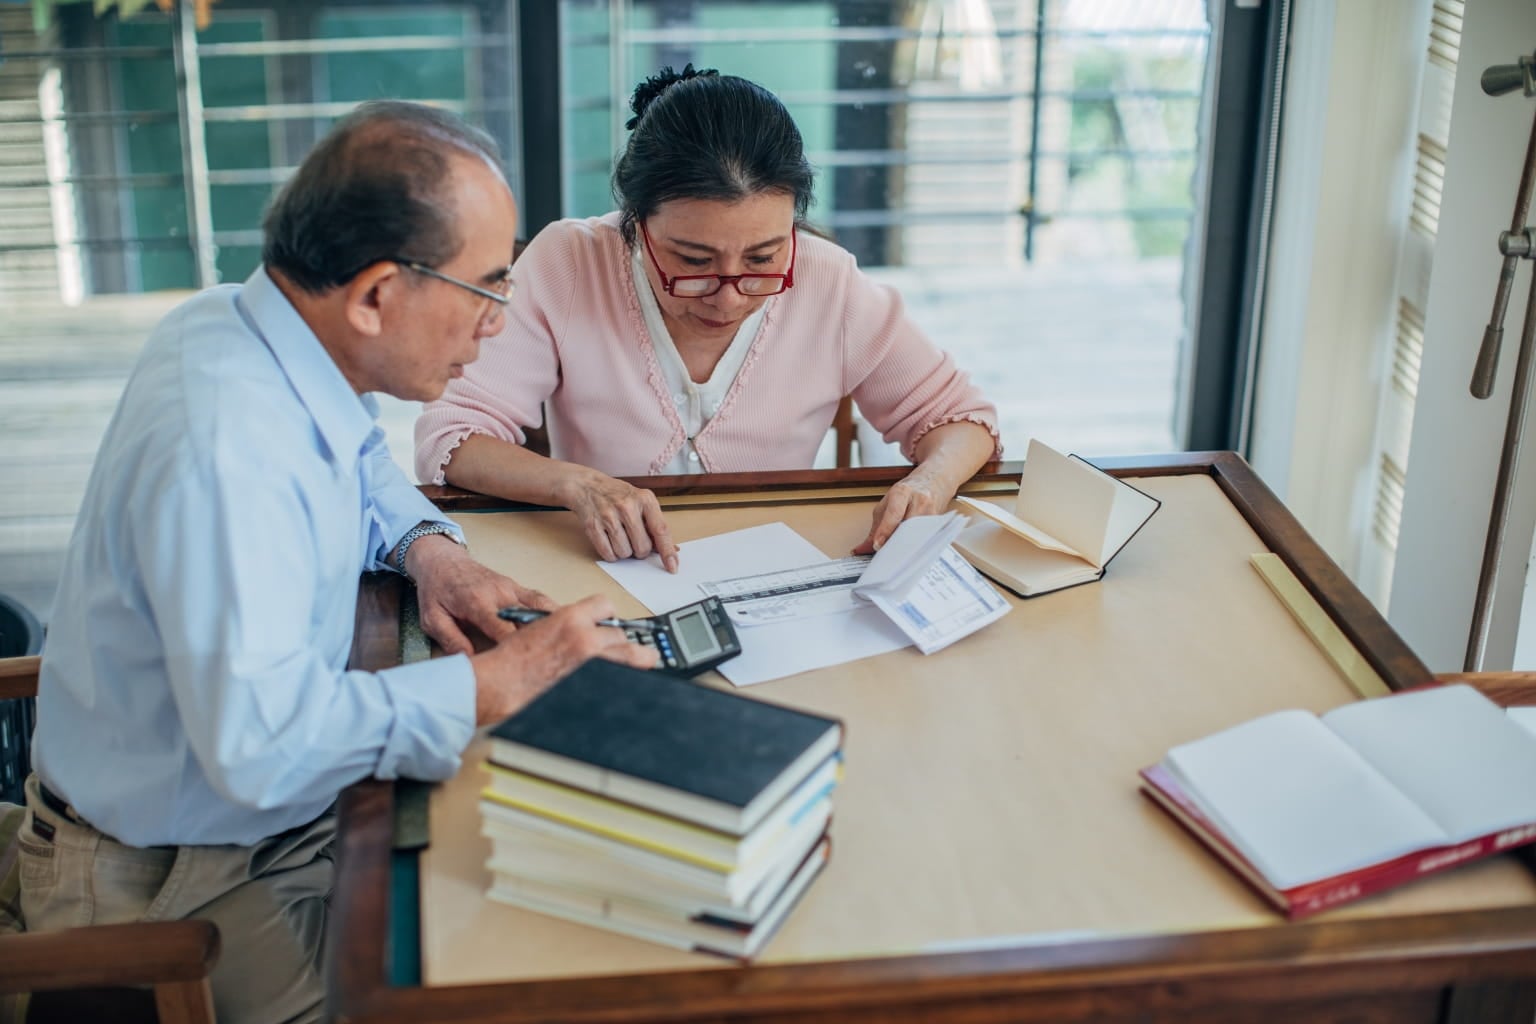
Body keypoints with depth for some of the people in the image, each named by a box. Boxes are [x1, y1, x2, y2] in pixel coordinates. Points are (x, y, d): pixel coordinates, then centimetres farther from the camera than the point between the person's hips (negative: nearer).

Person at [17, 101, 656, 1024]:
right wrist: (504, 678, -30)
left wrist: (428, 549, -2)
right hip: (170, 882, -8)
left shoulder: (246, 321, -3)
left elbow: (363, 464, 19)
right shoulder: (225, 448, -33)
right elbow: (260, 743, -39)